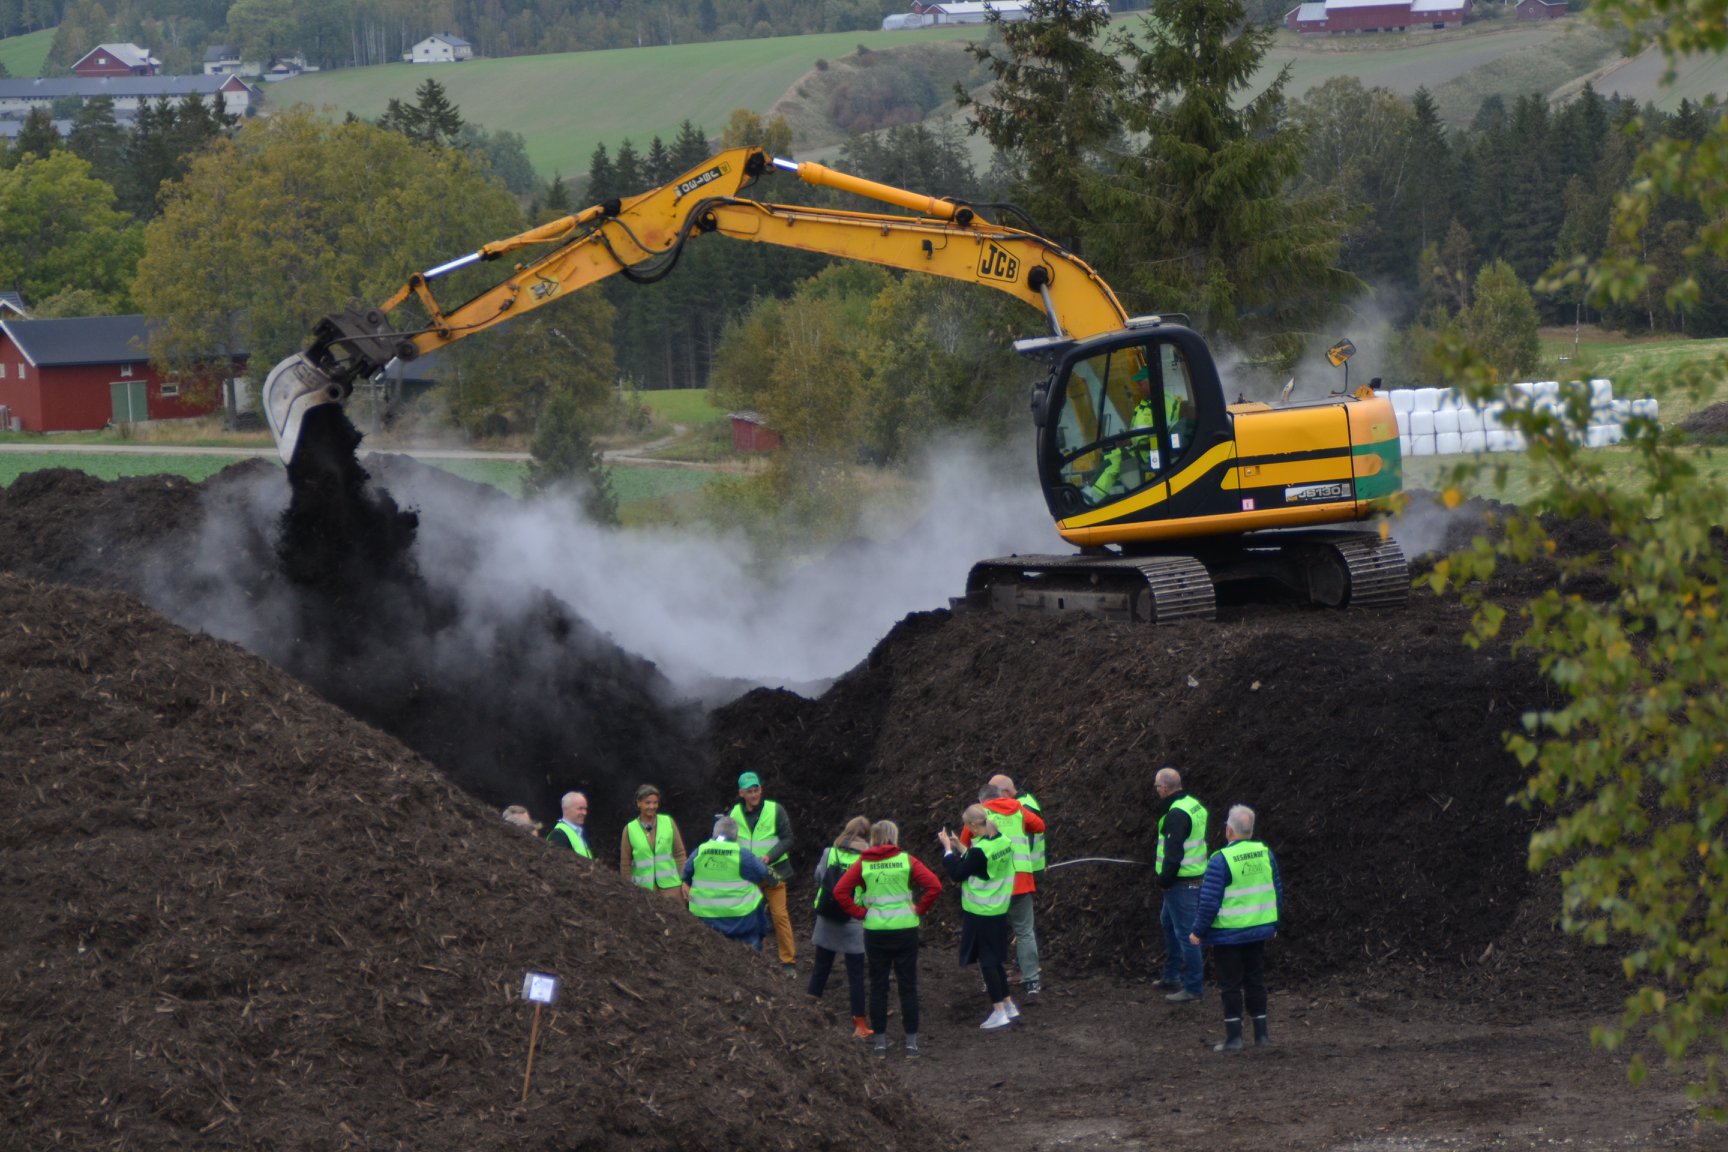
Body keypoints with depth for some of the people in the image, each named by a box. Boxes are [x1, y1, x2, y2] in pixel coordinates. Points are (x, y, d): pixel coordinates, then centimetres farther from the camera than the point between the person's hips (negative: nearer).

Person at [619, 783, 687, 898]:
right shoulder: (630, 829, 0)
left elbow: (679, 853, 8)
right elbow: (625, 864, 5)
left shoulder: (668, 823, 3)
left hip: (669, 886, 1)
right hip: (644, 888, 0)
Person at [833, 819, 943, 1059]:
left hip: (875, 930, 1)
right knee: (908, 986, 6)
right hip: (905, 929, -1)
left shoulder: (863, 864, -1)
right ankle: (911, 1040, 7)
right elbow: (934, 886, -12)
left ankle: (880, 1039, 10)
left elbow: (840, 891, -7)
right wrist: (919, 909, -2)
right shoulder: (907, 860, -4)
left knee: (878, 987, 9)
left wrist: (860, 912, 0)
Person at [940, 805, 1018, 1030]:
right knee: (995, 960, 19)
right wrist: (960, 848, 11)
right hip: (999, 911, 8)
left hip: (980, 914, -8)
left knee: (987, 961, 0)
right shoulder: (1004, 841, 1)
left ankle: (999, 1011, 2)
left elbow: (957, 874, -16)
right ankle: (1008, 1005, 25)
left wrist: (948, 849, -7)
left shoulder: (980, 850, -24)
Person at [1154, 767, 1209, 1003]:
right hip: (1197, 876, 11)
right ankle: (1172, 977, 35)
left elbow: (1174, 853, -25)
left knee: (1185, 933, -4)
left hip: (1181, 883, -11)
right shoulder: (1195, 805, 10)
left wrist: (1164, 879, -15)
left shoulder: (1176, 815, -22)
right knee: (1168, 922, 26)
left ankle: (1193, 987, 0)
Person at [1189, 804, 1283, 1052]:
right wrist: (1274, 923, 22)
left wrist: (1198, 931, -7)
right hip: (1259, 930, 5)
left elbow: (1209, 901, -17)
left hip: (1228, 934, -5)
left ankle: (1233, 1037, 3)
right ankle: (1261, 1033, 19)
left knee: (1230, 985, 2)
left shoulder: (1221, 860, -17)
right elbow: (1277, 891, 10)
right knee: (1256, 980, 15)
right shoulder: (1265, 853, 1)